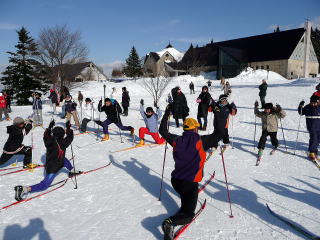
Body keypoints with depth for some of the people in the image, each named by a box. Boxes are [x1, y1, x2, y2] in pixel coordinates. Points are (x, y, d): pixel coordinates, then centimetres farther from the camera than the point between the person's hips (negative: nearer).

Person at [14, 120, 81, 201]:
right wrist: (68, 128, 1)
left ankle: (71, 172, 42)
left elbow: (46, 135, 12)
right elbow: (70, 138, -9)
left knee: (64, 160, 27)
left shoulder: (49, 141, -10)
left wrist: (50, 126, 18)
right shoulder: (62, 143, -25)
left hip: (48, 165, 8)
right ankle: (25, 189, -16)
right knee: (44, 185, -5)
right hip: (53, 169, -8)